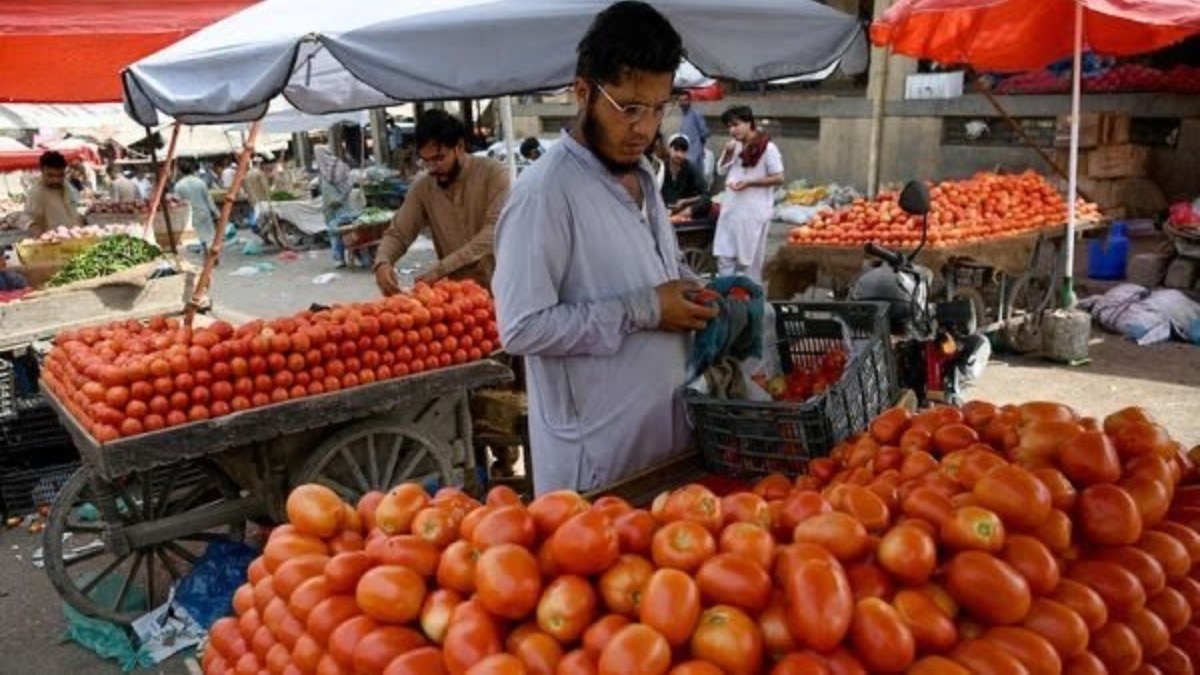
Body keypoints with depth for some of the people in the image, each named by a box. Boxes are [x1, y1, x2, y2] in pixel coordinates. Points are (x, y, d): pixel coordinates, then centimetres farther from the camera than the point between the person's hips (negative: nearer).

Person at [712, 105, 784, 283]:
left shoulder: (767, 148, -11)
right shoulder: (735, 145, 9)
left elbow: (779, 178, -12)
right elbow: (721, 170, 17)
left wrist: (748, 182, -18)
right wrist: (728, 153, -2)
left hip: (753, 213, -6)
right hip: (731, 209, 6)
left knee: (750, 261, 4)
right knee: (724, 257, 7)